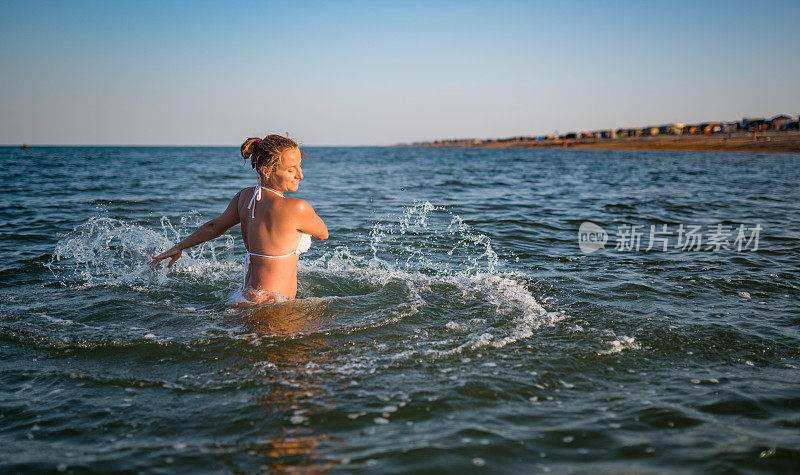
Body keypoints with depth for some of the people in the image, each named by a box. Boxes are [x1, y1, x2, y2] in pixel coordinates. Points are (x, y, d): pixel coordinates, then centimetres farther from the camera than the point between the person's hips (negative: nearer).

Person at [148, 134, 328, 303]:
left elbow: (214, 227, 17)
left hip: (247, 294, 10)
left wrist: (179, 247, 34)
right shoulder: (295, 208, -23)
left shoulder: (245, 196, 2)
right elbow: (323, 233, -2)